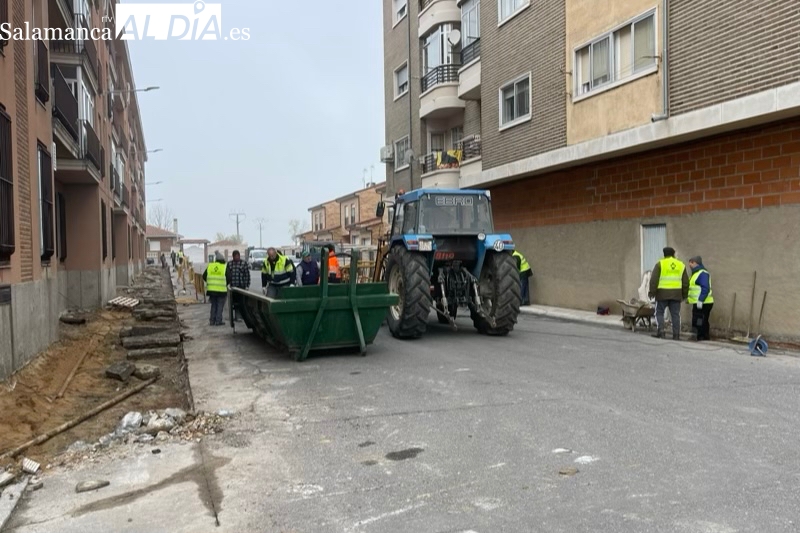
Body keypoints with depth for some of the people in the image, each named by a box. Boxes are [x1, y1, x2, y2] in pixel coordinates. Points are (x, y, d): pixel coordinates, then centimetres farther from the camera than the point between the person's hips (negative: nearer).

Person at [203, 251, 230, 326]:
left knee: (213, 305, 16)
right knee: (220, 306, 4)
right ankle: (218, 321, 2)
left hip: (211, 289, 4)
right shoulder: (225, 267, -6)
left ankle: (212, 321, 17)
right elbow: (229, 278, -7)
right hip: (221, 290, -4)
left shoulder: (209, 266, 4)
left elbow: (204, 277, 8)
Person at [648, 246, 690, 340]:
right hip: (676, 294, 3)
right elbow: (685, 282, 14)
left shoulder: (660, 264, -1)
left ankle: (660, 331, -6)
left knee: (659, 313, 6)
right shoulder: (681, 265, 11)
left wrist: (652, 292, -4)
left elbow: (654, 279, -8)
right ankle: (676, 335, 7)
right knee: (675, 315, 7)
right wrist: (684, 295, 21)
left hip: (662, 293, -3)